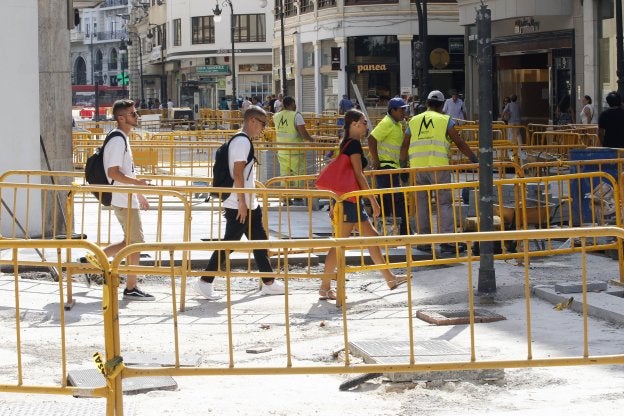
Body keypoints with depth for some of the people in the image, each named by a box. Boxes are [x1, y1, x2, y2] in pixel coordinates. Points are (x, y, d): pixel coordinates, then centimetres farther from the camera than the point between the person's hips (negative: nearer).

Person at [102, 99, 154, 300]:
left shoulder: (122, 139, 15)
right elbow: (113, 173, -23)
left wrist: (139, 195, 23)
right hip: (125, 201, -10)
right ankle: (131, 288, 6)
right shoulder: (118, 141, -17)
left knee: (130, 242, 16)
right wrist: (138, 182, -23)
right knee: (135, 243, -2)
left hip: (128, 199, 10)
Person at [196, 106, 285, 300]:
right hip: (240, 205, -10)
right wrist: (242, 203, -22)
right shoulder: (242, 141, -16)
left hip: (249, 204, 10)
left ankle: (268, 283, 18)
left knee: (260, 241, 12)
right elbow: (237, 173, -21)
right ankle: (205, 282, 2)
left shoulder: (244, 140, 15)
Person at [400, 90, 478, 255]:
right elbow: (459, 143, 4)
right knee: (445, 203, -2)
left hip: (417, 167, 4)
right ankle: (447, 241, -10)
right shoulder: (445, 120, 6)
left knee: (421, 204, 11)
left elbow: (404, 147, 18)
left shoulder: (414, 121, 17)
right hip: (438, 166, -4)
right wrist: (474, 159, 10)